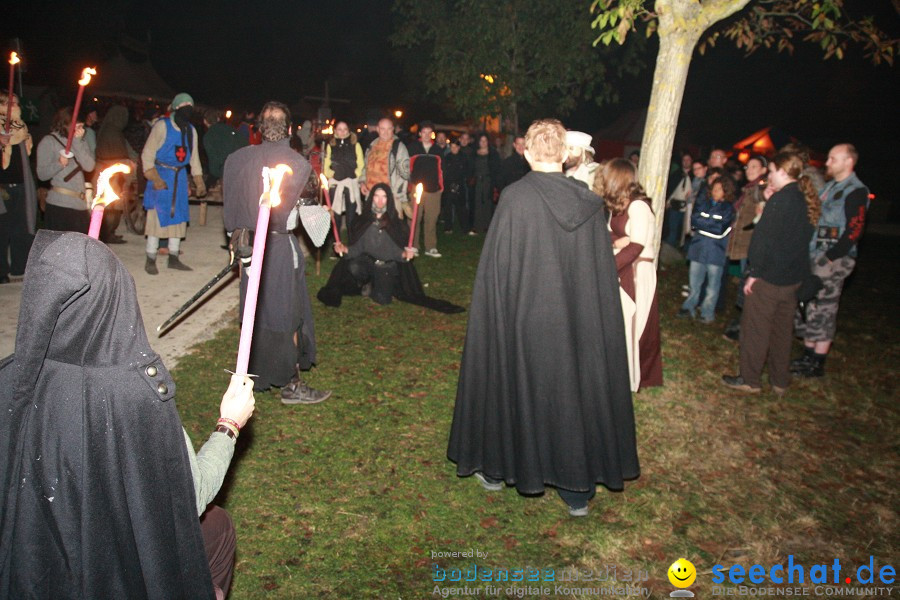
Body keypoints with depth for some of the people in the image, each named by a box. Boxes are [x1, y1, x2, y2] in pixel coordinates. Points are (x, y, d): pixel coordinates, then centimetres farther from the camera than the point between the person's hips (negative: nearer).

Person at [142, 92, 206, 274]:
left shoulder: (191, 130, 11)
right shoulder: (162, 126, -7)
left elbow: (194, 157, 18)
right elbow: (147, 154, -8)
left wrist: (199, 182, 11)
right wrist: (155, 178, -17)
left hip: (180, 177, 6)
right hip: (161, 176, -6)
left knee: (179, 216, 7)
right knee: (157, 216, -6)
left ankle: (173, 258, 17)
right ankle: (150, 260, 1)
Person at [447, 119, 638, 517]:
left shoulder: (515, 197, -14)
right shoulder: (588, 201, -2)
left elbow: (496, 266, -12)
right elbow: (603, 271, 2)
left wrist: (497, 316, -1)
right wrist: (587, 312, 12)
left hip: (522, 318, -3)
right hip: (579, 320, 3)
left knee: (512, 386, 15)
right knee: (575, 388, 13)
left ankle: (496, 468, 34)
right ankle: (577, 490, 22)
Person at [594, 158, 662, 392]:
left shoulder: (638, 206, -16)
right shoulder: (617, 205, 11)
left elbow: (636, 247, -22)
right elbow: (608, 233, 8)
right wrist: (616, 242, -14)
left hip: (636, 272, -8)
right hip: (620, 270, 8)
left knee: (630, 326, 0)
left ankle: (629, 380, 13)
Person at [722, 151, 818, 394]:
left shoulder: (781, 199, -18)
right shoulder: (808, 200, 8)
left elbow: (765, 238, -19)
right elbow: (803, 237, 16)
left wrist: (754, 272, -14)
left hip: (770, 276, -8)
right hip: (794, 276, 8)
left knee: (755, 328, 4)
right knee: (782, 329, 17)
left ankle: (750, 380, 13)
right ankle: (780, 381, 27)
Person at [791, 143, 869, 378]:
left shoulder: (856, 191, -11)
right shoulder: (830, 187, 17)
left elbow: (854, 231, -17)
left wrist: (829, 259, -20)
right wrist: (807, 254, 10)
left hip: (834, 261, -8)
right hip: (814, 258, 8)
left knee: (822, 311, -2)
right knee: (807, 307, 12)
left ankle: (817, 364, 7)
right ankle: (807, 356, 23)